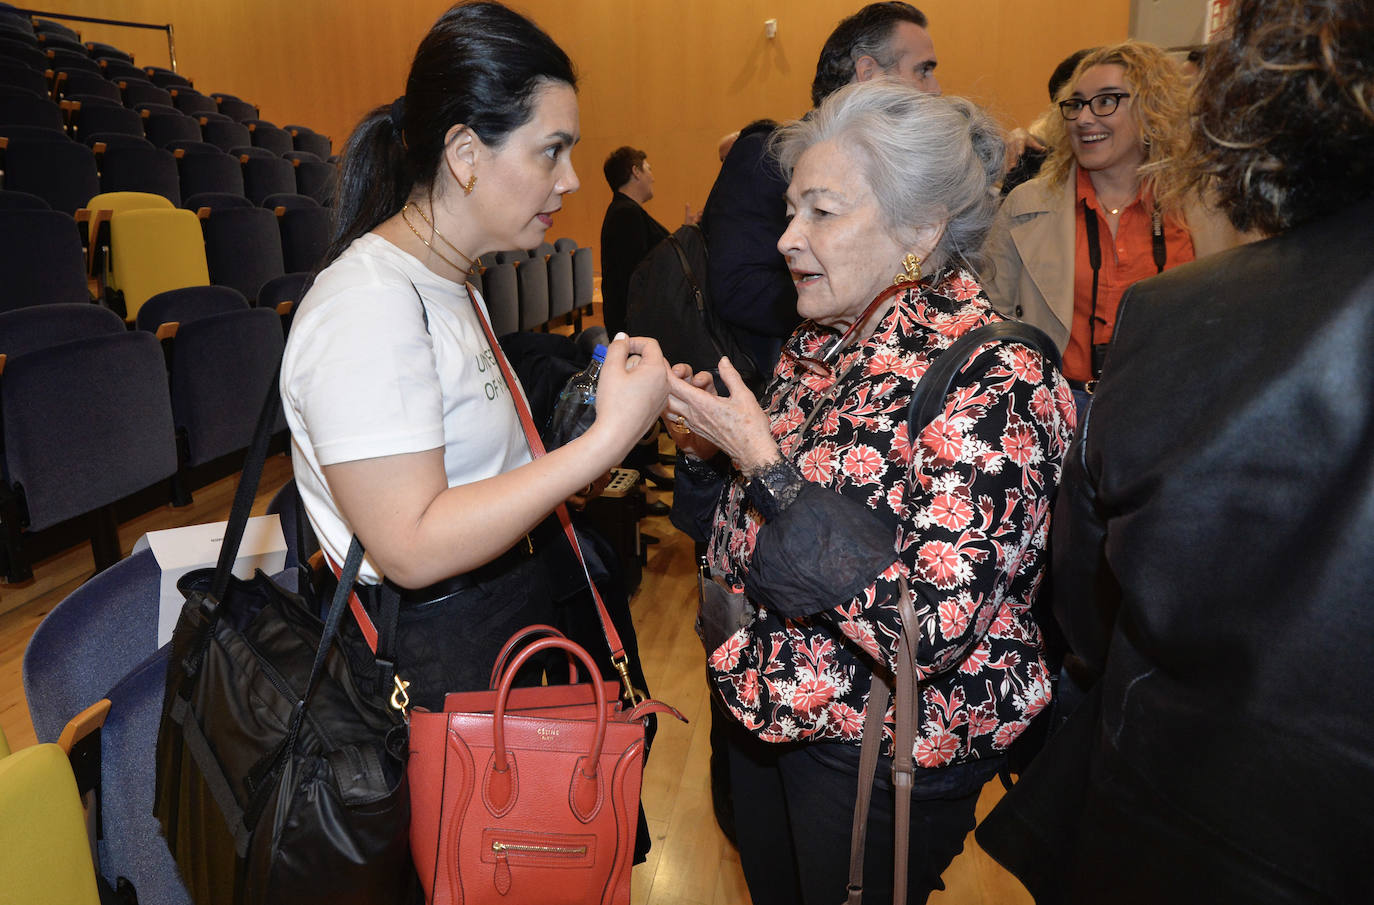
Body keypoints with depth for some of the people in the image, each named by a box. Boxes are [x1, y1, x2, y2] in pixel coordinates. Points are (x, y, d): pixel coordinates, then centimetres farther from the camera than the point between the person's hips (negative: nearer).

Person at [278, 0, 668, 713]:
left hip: (508, 615, 9)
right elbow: (411, 547, -28)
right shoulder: (367, 306, -22)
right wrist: (606, 438, -28)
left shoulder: (449, 283, 10)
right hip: (434, 664, -9)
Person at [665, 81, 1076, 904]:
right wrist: (708, 449, -10)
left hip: (880, 757, -7)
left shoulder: (996, 380, -23)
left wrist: (764, 462, -29)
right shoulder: (823, 343, -1)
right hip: (767, 712, 7)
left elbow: (933, 625, -30)